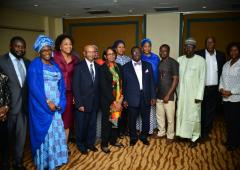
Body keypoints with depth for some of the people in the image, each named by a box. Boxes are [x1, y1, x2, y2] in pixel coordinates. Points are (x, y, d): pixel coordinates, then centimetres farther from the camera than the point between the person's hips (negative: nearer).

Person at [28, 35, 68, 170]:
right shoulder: (34, 65, -6)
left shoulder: (55, 65, 12)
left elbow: (61, 85, 8)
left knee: (57, 132, 11)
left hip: (56, 106, 6)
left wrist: (60, 103, -4)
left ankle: (55, 159, 27)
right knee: (45, 133, 3)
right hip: (42, 107, -5)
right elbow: (34, 87, -14)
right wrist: (47, 103, -16)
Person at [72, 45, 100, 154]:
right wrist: (79, 104, -14)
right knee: (81, 126, 10)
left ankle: (90, 143, 33)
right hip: (83, 103, -4)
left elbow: (98, 85, 8)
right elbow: (75, 87, -11)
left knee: (92, 125, 13)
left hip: (94, 103, 4)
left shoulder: (97, 67, 7)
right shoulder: (79, 67, -8)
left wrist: (98, 101, 4)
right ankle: (81, 145, 30)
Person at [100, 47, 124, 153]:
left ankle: (113, 140, 31)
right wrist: (113, 100, -15)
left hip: (118, 99, 5)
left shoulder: (118, 67, 8)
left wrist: (120, 98, 0)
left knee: (116, 120, 12)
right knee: (106, 121, 5)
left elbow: (121, 83, 9)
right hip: (107, 99, -5)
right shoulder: (103, 68, -9)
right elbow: (103, 86, -14)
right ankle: (104, 144, 19)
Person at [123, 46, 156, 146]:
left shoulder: (147, 65, 7)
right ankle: (133, 138, 30)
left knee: (146, 120, 11)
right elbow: (124, 84, 1)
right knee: (132, 120, 9)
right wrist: (124, 99, -2)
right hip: (132, 98, -2)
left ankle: (144, 137, 32)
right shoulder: (126, 67, 1)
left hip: (146, 98, 2)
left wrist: (153, 97, 2)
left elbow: (151, 82, 6)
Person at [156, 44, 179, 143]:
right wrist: (155, 92, 7)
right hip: (159, 95, 5)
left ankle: (170, 136, 22)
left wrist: (168, 95, -14)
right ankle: (161, 132, 33)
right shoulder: (159, 63, 9)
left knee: (170, 118, 4)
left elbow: (176, 80, -11)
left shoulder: (173, 63, -8)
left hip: (169, 96, -5)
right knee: (159, 116, 15)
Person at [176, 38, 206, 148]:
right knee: (181, 114, 11)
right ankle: (183, 134, 27)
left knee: (193, 116, 3)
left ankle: (194, 138, 18)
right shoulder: (180, 59, 3)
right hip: (181, 93, 4)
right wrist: (176, 93, 2)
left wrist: (199, 96, -11)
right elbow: (177, 77, 4)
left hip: (193, 93, -3)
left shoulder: (200, 60, -7)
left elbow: (202, 79, -7)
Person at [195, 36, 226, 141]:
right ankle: (200, 133, 18)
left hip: (214, 89, 3)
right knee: (201, 112, 6)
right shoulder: (198, 54, -4)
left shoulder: (221, 55, 5)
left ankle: (206, 132, 25)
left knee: (211, 112, 11)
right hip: (201, 88, -3)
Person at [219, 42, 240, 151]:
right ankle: (229, 140, 28)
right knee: (228, 120, 12)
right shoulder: (226, 65, 12)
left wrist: (231, 92, -14)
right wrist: (221, 88, -3)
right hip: (225, 98, 5)